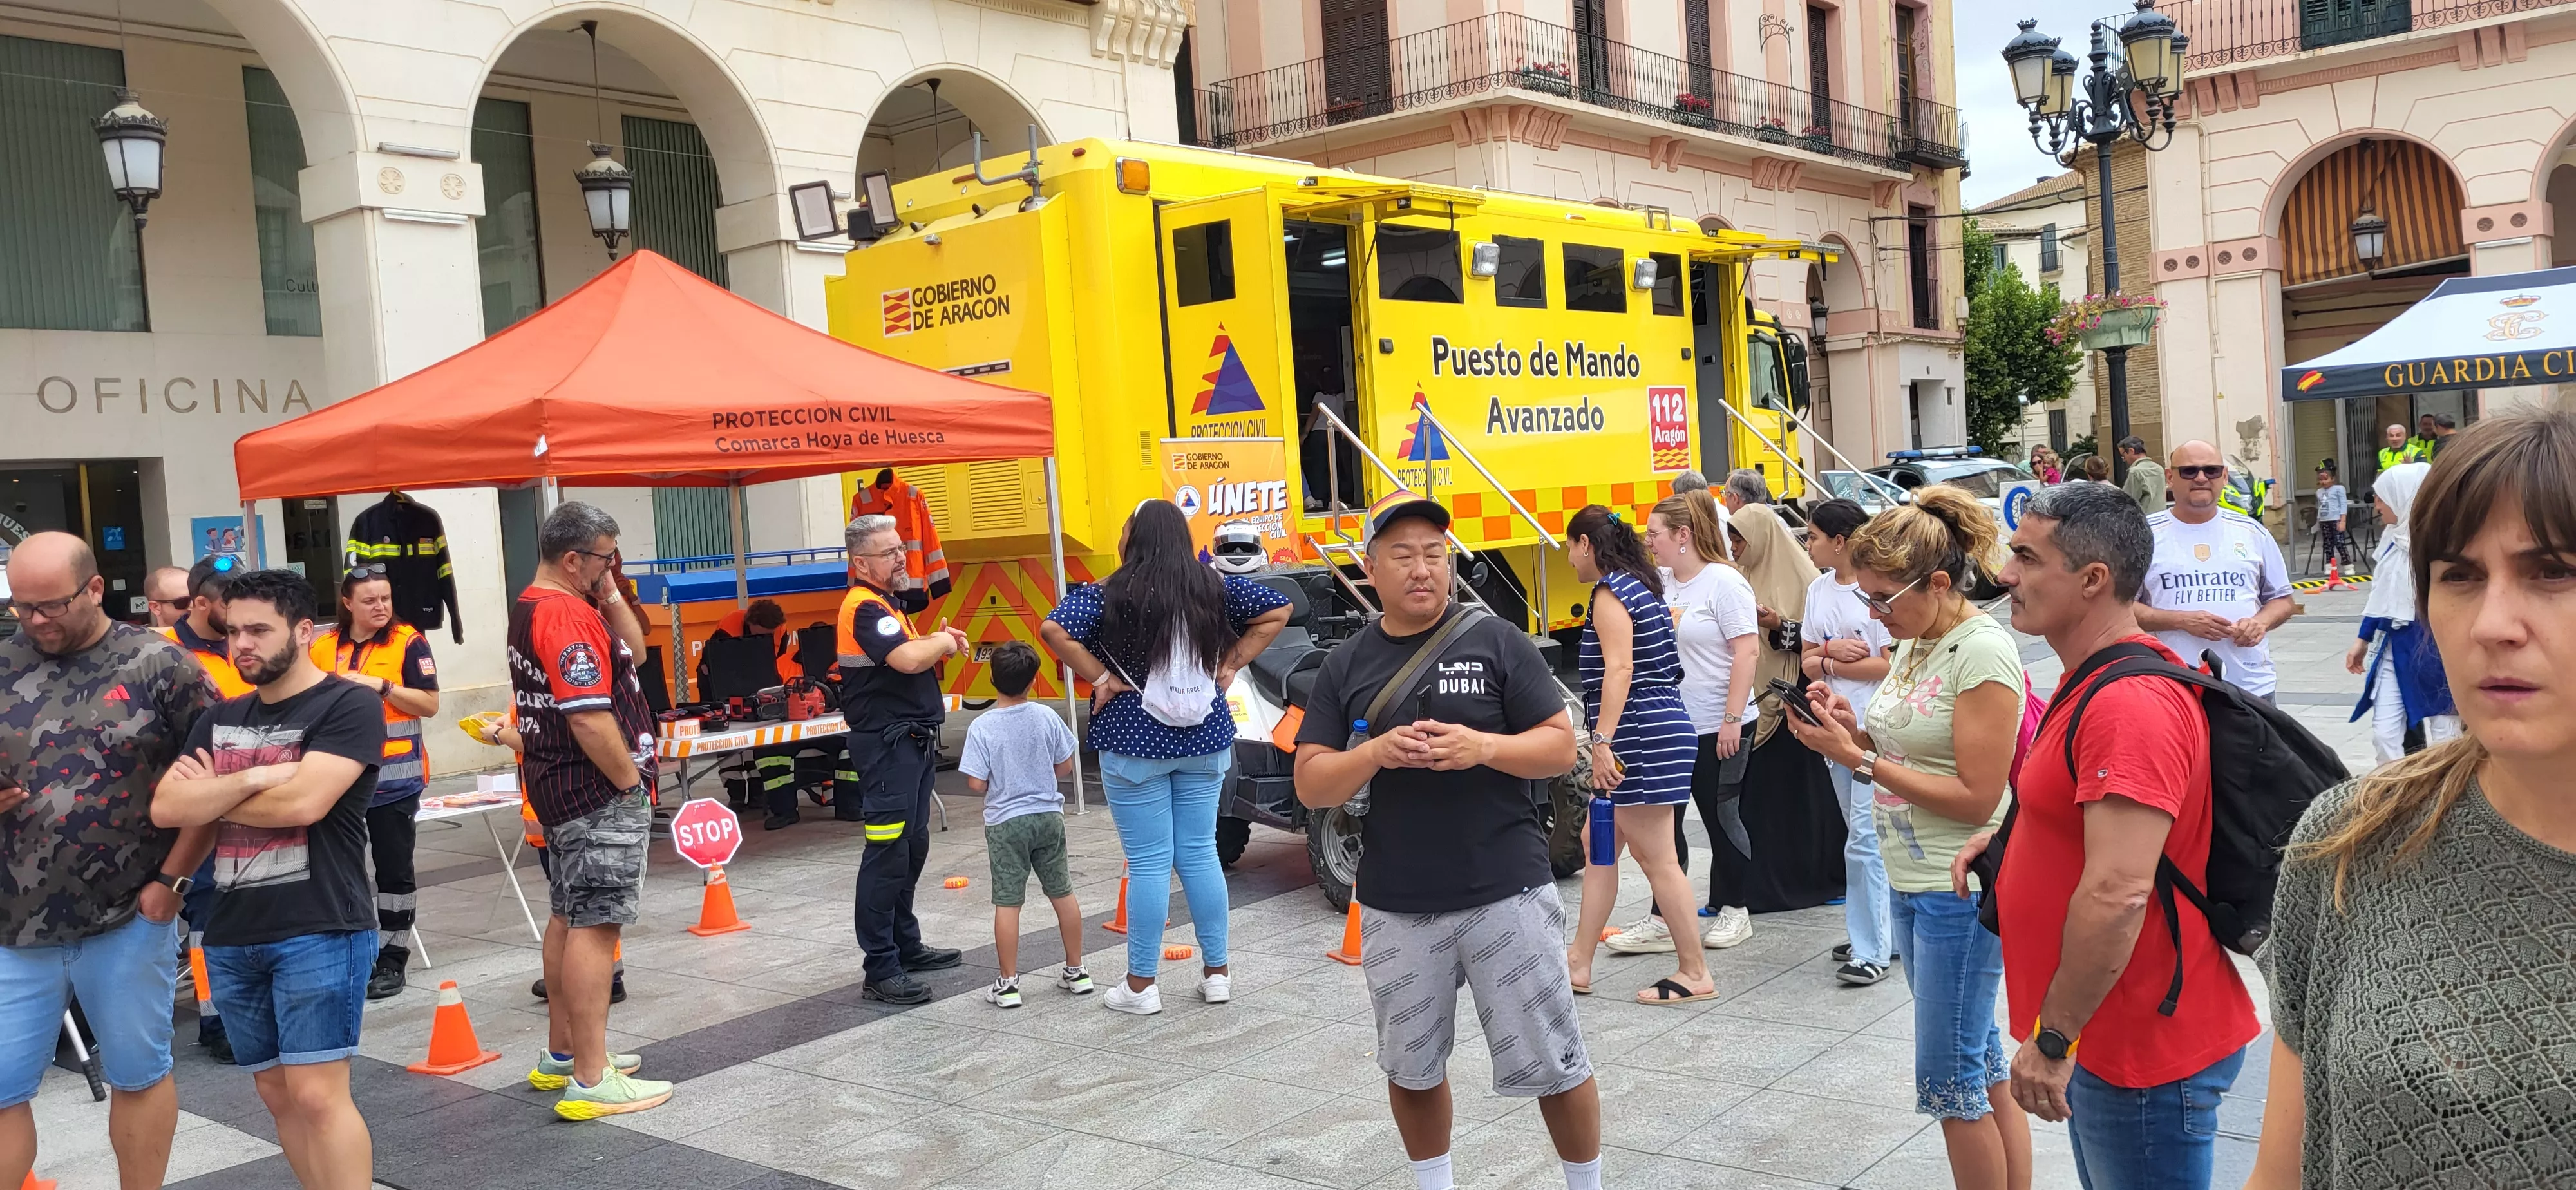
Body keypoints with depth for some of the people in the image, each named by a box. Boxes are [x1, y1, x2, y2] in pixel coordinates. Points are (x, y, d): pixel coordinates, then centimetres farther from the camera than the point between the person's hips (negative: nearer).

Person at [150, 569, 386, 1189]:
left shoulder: (349, 705, -6)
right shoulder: (220, 718, 15)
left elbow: (301, 803, -19)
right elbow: (165, 808, 3)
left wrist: (211, 795, -2)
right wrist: (255, 777, -12)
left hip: (319, 929, -7)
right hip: (231, 935, 7)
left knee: (318, 1094, -10)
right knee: (278, 1094, 11)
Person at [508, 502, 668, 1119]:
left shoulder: (530, 607, 13)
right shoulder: (567, 615, -20)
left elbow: (633, 651, 17)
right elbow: (590, 720, -26)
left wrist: (611, 598, 4)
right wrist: (632, 781, -16)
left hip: (558, 791, 11)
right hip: (599, 796, -11)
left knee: (568, 918, 18)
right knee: (595, 926, -8)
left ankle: (562, 1054, 29)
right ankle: (591, 1080, -6)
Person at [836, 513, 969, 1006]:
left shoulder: (886, 602, 18)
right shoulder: (864, 607, -16)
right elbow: (907, 660, -30)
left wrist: (938, 642, 4)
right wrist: (942, 642, -10)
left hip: (912, 741, 11)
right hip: (888, 743, -11)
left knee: (912, 849, 18)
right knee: (888, 855, -10)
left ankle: (906, 945, 29)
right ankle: (881, 971, -7)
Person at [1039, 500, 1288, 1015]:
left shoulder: (1111, 595, -10)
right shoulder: (1214, 586, 2)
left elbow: (1054, 629, -23)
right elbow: (1277, 611, 8)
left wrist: (1101, 678, -13)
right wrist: (1229, 665, 7)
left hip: (1134, 743, -4)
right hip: (1205, 739, 4)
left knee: (1149, 864, 2)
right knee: (1201, 854, 13)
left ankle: (1141, 986, 11)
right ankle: (1217, 972, 20)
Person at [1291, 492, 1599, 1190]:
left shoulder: (1496, 641, -2)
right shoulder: (1344, 668, 5)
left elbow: (1562, 748, -4)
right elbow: (1311, 786, 1)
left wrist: (1482, 747, -22)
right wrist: (1377, 752, -18)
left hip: (1507, 896, -3)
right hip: (1396, 910, 3)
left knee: (1553, 1065, 6)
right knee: (1410, 1070, 16)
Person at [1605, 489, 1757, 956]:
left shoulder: (1724, 582, -12)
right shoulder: (1660, 583, 8)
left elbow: (1746, 652, -16)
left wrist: (1732, 719, -20)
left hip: (1716, 728, -7)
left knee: (1719, 816, 6)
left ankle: (1735, 909, 23)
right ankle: (1663, 921, 12)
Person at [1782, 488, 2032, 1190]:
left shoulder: (1983, 651, -18)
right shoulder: (1915, 643, 9)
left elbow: (1976, 796, -21)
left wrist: (1861, 760, -20)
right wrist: (1854, 731, -4)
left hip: (1960, 891, -9)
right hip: (1912, 883, 9)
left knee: (1950, 1079, 0)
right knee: (1982, 1063, 17)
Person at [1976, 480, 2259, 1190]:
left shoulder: (2130, 704, -24)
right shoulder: (2095, 680, 11)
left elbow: (2119, 892, -29)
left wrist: (2051, 1038, -23)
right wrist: (2012, 839, 9)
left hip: (2146, 1054, -10)